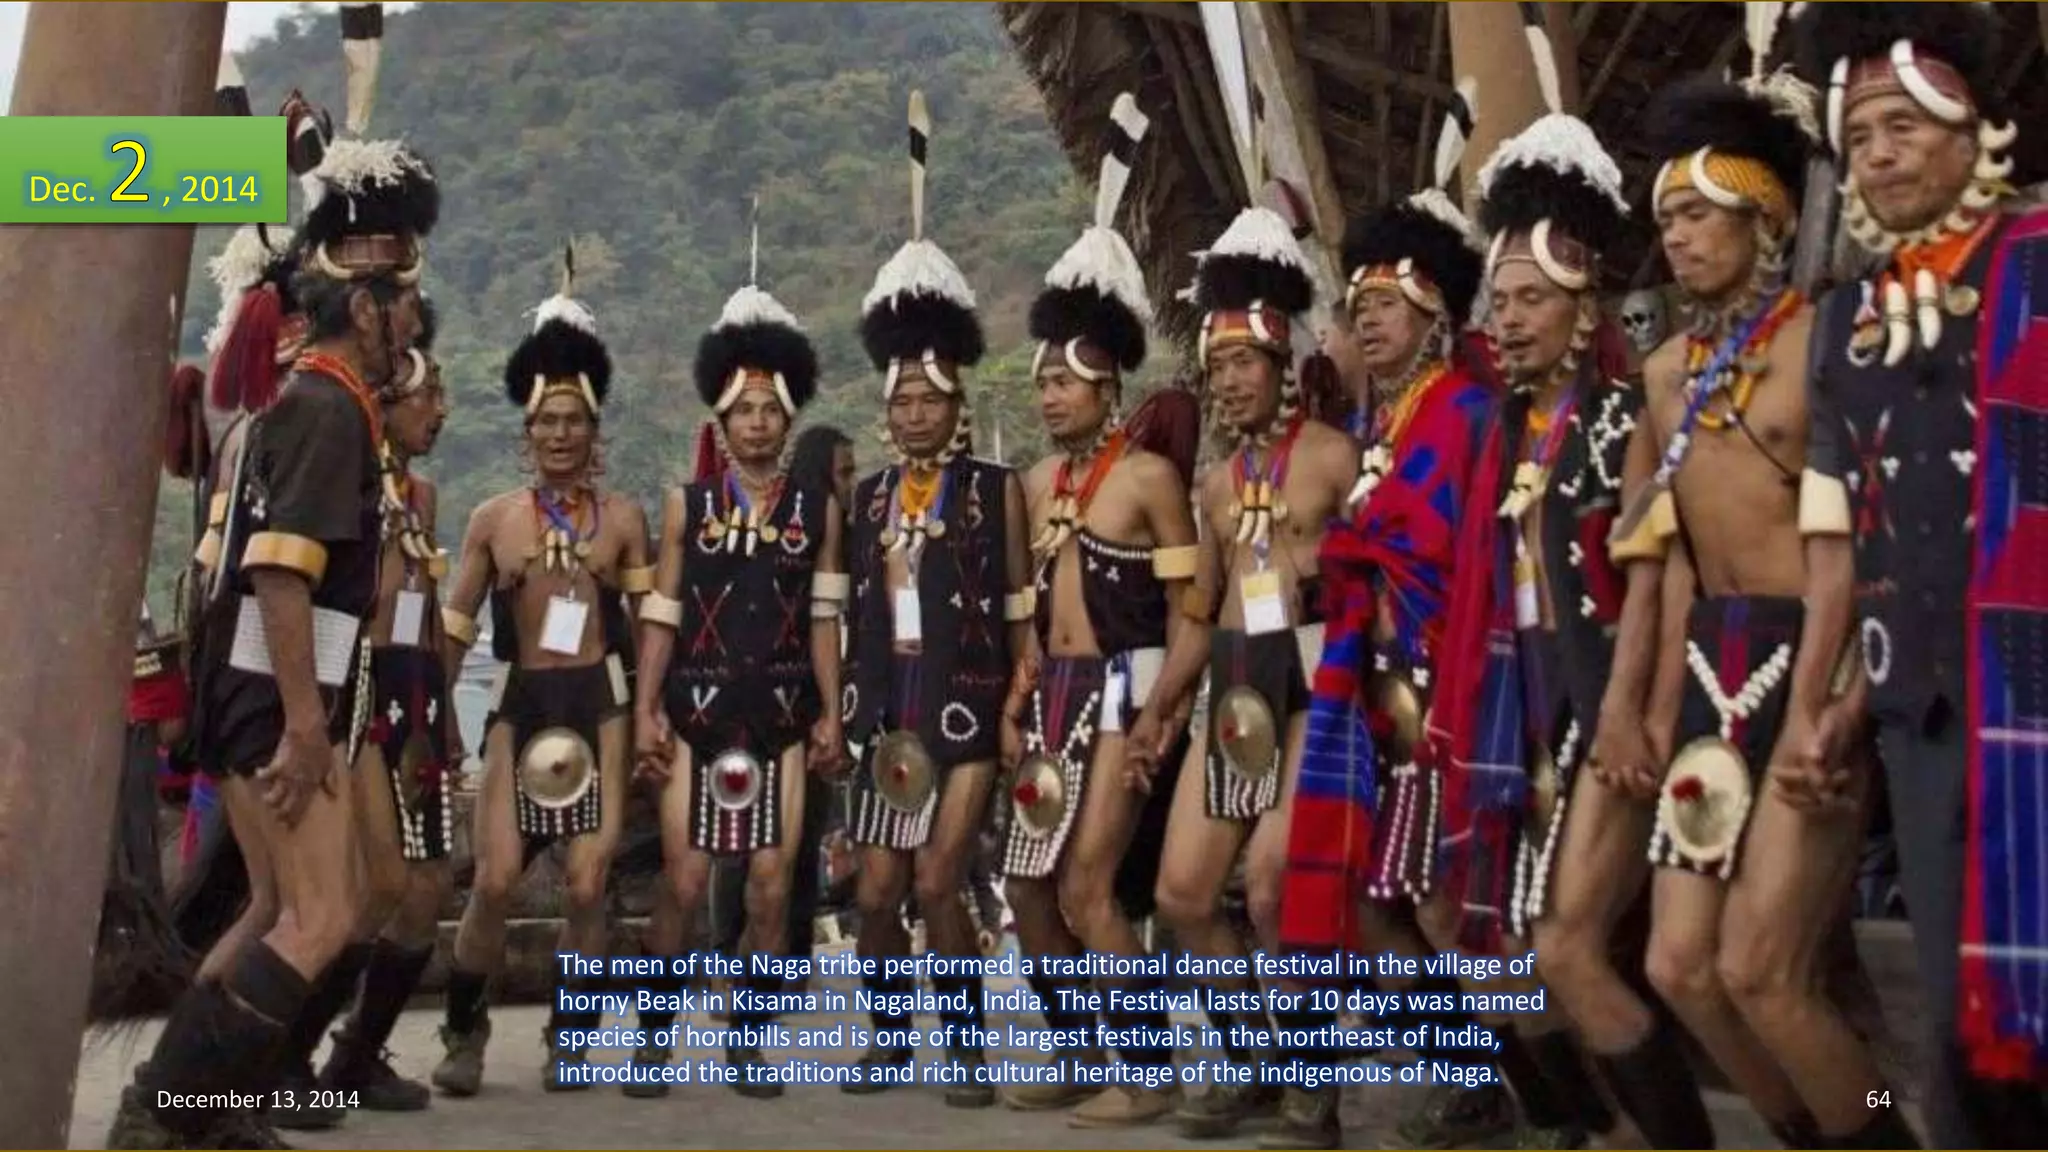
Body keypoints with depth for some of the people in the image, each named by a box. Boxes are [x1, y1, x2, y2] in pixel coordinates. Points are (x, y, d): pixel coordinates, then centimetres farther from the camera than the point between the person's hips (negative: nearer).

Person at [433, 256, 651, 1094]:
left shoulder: (624, 516, 4)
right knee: (495, 880, -8)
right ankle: (464, 1030, 13)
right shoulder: (493, 517, 6)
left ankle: (569, 1036, 16)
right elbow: (455, 625, 8)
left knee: (586, 886, -3)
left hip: (600, 704, 0)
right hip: (519, 707, 0)